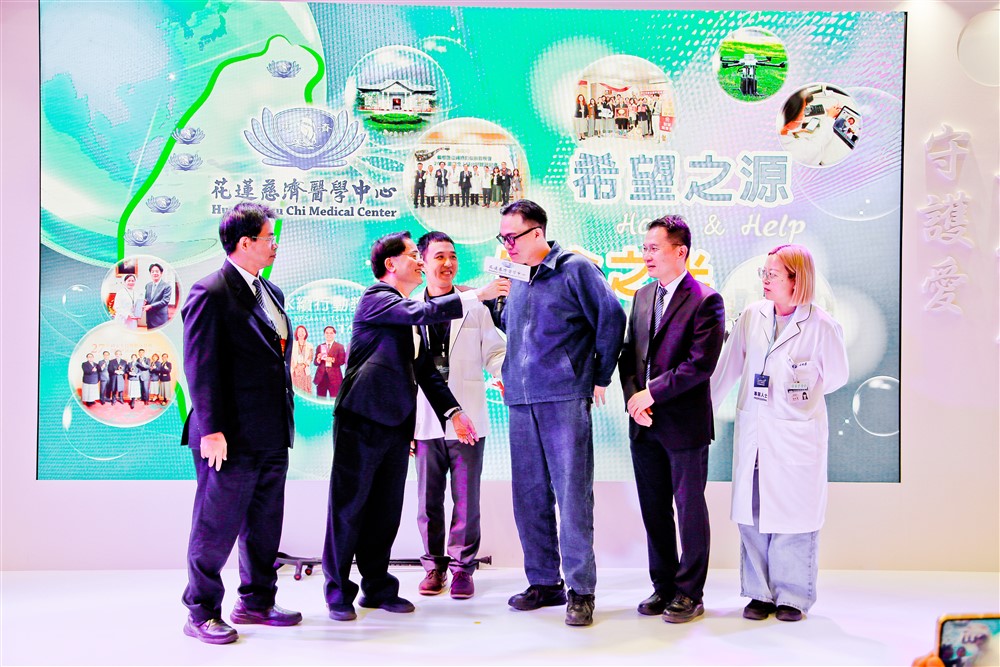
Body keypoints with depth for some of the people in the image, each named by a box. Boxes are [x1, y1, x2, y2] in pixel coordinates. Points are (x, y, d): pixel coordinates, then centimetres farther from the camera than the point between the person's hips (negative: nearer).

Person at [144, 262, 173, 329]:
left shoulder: (167, 286, -6)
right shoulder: (148, 285, 15)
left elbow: (165, 301, -13)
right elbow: (146, 298, 21)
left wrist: (151, 306, -20)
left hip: (160, 318, -6)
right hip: (150, 318, 6)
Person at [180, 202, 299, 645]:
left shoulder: (272, 293, 14)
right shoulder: (211, 292, -11)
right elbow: (200, 367, -15)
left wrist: (285, 422, 15)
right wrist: (211, 430, -18)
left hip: (272, 436, 8)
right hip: (232, 437, -8)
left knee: (265, 524, 16)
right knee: (217, 526, 4)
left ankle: (256, 601, 31)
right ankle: (201, 613, 19)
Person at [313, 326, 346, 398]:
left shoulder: (340, 347, 6)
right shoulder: (320, 347, 16)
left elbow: (342, 361, -4)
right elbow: (316, 363, 12)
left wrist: (332, 360, -20)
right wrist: (318, 359, -11)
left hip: (334, 377, -3)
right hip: (321, 376, 3)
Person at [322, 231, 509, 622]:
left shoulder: (407, 312, 19)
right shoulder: (376, 299, -6)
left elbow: (424, 368, 18)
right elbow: (421, 313, -25)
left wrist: (453, 411, 10)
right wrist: (478, 294, -25)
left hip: (396, 425, 8)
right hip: (362, 420, -8)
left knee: (386, 511, 12)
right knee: (349, 507, 1)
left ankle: (378, 587, 23)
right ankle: (338, 593, 12)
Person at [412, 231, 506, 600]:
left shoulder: (475, 309, 5)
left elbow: (495, 354, 5)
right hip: (426, 422, 1)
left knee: (466, 500, 5)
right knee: (429, 500, 9)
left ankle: (462, 566, 19)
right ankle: (434, 566, 25)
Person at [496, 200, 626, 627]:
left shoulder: (575, 268, -2)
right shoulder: (516, 279, 17)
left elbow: (611, 317, -5)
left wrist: (600, 377, -3)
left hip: (565, 398, -6)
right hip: (522, 400, 7)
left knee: (572, 494, -5)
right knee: (529, 495, 9)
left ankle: (580, 589, 6)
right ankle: (543, 582, 22)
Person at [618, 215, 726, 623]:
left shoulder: (705, 300, -9)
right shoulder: (642, 296, 13)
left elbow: (701, 364, -17)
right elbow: (629, 353, 12)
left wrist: (652, 393, -15)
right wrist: (633, 397, -4)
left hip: (685, 422, -6)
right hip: (644, 423, 6)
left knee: (689, 509, 6)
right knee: (653, 509, 13)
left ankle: (689, 593, 19)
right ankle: (663, 586, 27)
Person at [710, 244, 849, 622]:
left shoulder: (821, 326, -9)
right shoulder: (751, 316, 2)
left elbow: (836, 376, 4)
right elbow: (728, 366, 9)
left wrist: (798, 392, 5)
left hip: (797, 434, -4)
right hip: (752, 431, 4)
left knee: (792, 515, 5)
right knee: (752, 513, 9)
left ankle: (792, 596, 22)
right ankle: (760, 593, 23)